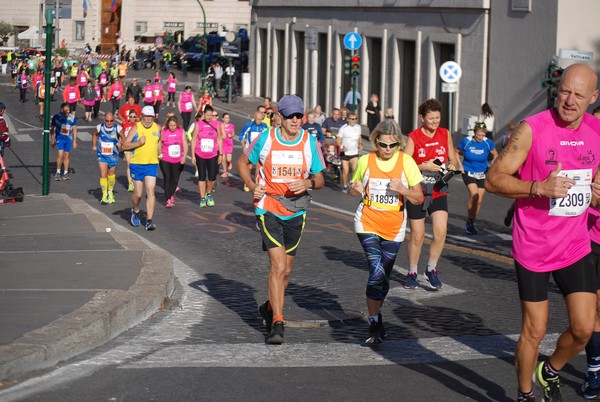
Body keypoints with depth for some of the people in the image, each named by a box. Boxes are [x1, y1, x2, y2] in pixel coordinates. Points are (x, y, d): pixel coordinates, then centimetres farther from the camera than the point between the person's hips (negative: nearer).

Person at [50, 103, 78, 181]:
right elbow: (52, 128, 4)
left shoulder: (72, 117, -2)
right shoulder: (56, 117, -6)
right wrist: (52, 140, 2)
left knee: (67, 155, 7)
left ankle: (65, 173, 17)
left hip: (69, 139, 2)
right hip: (60, 138, -2)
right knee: (60, 154, -14)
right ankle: (58, 172, 0)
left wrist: (74, 141, 2)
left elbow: (74, 129, 5)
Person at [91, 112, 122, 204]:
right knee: (103, 175, -11)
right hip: (102, 155, -1)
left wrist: (120, 143, -20)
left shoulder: (117, 128, -13)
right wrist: (94, 145, 7)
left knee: (111, 174, 15)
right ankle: (104, 195, -8)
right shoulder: (99, 128, -8)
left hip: (113, 155, 1)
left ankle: (110, 193, 35)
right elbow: (94, 135, 13)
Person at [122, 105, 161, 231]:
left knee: (150, 192, -11)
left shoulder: (157, 128, 5)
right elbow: (125, 145, -8)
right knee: (138, 194, 4)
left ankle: (149, 221, -11)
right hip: (137, 164, -2)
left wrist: (159, 153, 17)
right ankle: (135, 212, 36)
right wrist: (138, 143, -20)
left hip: (152, 165, 2)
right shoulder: (136, 128, -6)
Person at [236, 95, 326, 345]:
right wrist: (252, 186, -6)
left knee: (285, 270, 12)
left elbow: (320, 179, 6)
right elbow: (243, 162, 10)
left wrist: (308, 183, -17)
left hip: (296, 211, 3)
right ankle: (277, 323, -14)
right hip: (268, 209, -3)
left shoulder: (310, 143, -1)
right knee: (278, 265, -17)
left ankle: (270, 307, 38)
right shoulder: (266, 139, -6)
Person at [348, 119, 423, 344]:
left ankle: (376, 316, 31)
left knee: (384, 277, 10)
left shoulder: (406, 162, -5)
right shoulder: (365, 161, -4)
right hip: (367, 224, -2)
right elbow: (354, 189, 11)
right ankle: (375, 324, -11)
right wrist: (355, 189, -13)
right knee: (377, 271, -18)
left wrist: (402, 189, -22)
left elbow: (419, 198, -3)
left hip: (394, 228, 2)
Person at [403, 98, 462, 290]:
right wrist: (424, 166, -22)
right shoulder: (414, 137, -7)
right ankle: (412, 273, 24)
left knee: (441, 232, -14)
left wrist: (451, 166, -8)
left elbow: (452, 159, 14)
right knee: (417, 236, 4)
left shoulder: (445, 134, 3)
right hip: (417, 192, -2)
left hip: (438, 191, 2)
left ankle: (431, 270, 6)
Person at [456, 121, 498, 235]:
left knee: (479, 200, 5)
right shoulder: (466, 141, -11)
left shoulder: (488, 142, -7)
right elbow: (456, 152, 6)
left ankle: (471, 223, 24)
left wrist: (493, 163, -11)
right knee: (474, 195, -24)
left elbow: (495, 155, 7)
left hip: (482, 174, 3)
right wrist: (459, 165, 0)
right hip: (468, 172, -3)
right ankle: (469, 221, -11)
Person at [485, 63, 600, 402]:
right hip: (534, 247, -4)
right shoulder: (533, 129, -15)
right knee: (535, 331, 4)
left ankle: (551, 371, 33)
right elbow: (494, 179, -15)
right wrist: (539, 187, -29)